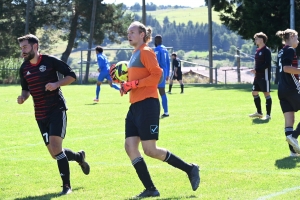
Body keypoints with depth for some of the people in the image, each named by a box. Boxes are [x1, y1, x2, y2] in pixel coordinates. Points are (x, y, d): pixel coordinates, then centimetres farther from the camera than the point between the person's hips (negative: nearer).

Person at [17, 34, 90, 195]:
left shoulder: (50, 61, -8)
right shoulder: (24, 68, 6)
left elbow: (71, 75, -4)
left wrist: (56, 84, -19)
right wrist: (23, 97, -3)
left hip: (57, 109, -6)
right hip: (40, 114, 6)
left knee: (55, 147, -19)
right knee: (55, 153, 7)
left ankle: (66, 185, -7)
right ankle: (79, 156, 38)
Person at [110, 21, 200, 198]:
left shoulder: (146, 52, -7)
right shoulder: (135, 55, 20)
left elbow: (157, 75, -17)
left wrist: (133, 84, -18)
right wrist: (126, 85, 9)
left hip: (147, 104, -9)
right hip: (135, 105, 9)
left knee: (150, 150, -9)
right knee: (130, 147, -1)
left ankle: (190, 169, 5)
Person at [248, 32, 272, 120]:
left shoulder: (266, 50, -12)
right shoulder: (257, 50, 15)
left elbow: (267, 64, -19)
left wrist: (257, 70, -21)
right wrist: (255, 71, 10)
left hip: (264, 76, -9)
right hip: (257, 76, 9)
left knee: (266, 93, -5)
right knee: (254, 93, 12)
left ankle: (268, 114, -2)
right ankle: (259, 112, 24)